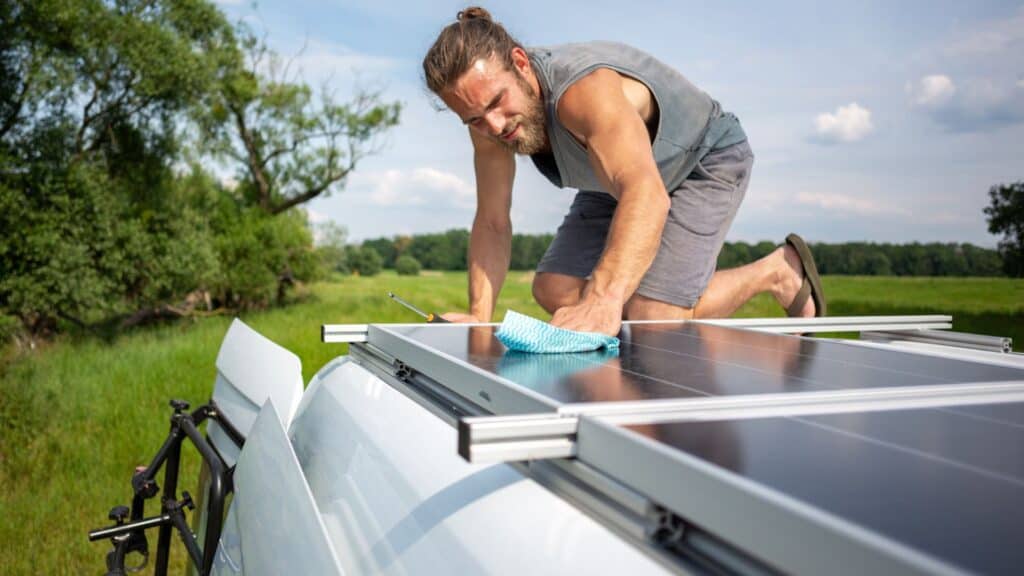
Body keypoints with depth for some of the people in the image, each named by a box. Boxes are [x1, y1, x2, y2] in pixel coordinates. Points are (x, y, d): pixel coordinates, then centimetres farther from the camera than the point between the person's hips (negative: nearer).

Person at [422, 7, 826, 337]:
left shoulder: (585, 91, -42)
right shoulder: (488, 114, -18)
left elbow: (647, 195, -58)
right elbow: (492, 224, -11)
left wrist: (603, 301, -73)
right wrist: (479, 316, -23)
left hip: (706, 161, -7)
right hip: (622, 176, 7)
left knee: (651, 318, -20)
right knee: (555, 291, -4)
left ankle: (779, 270, 4)